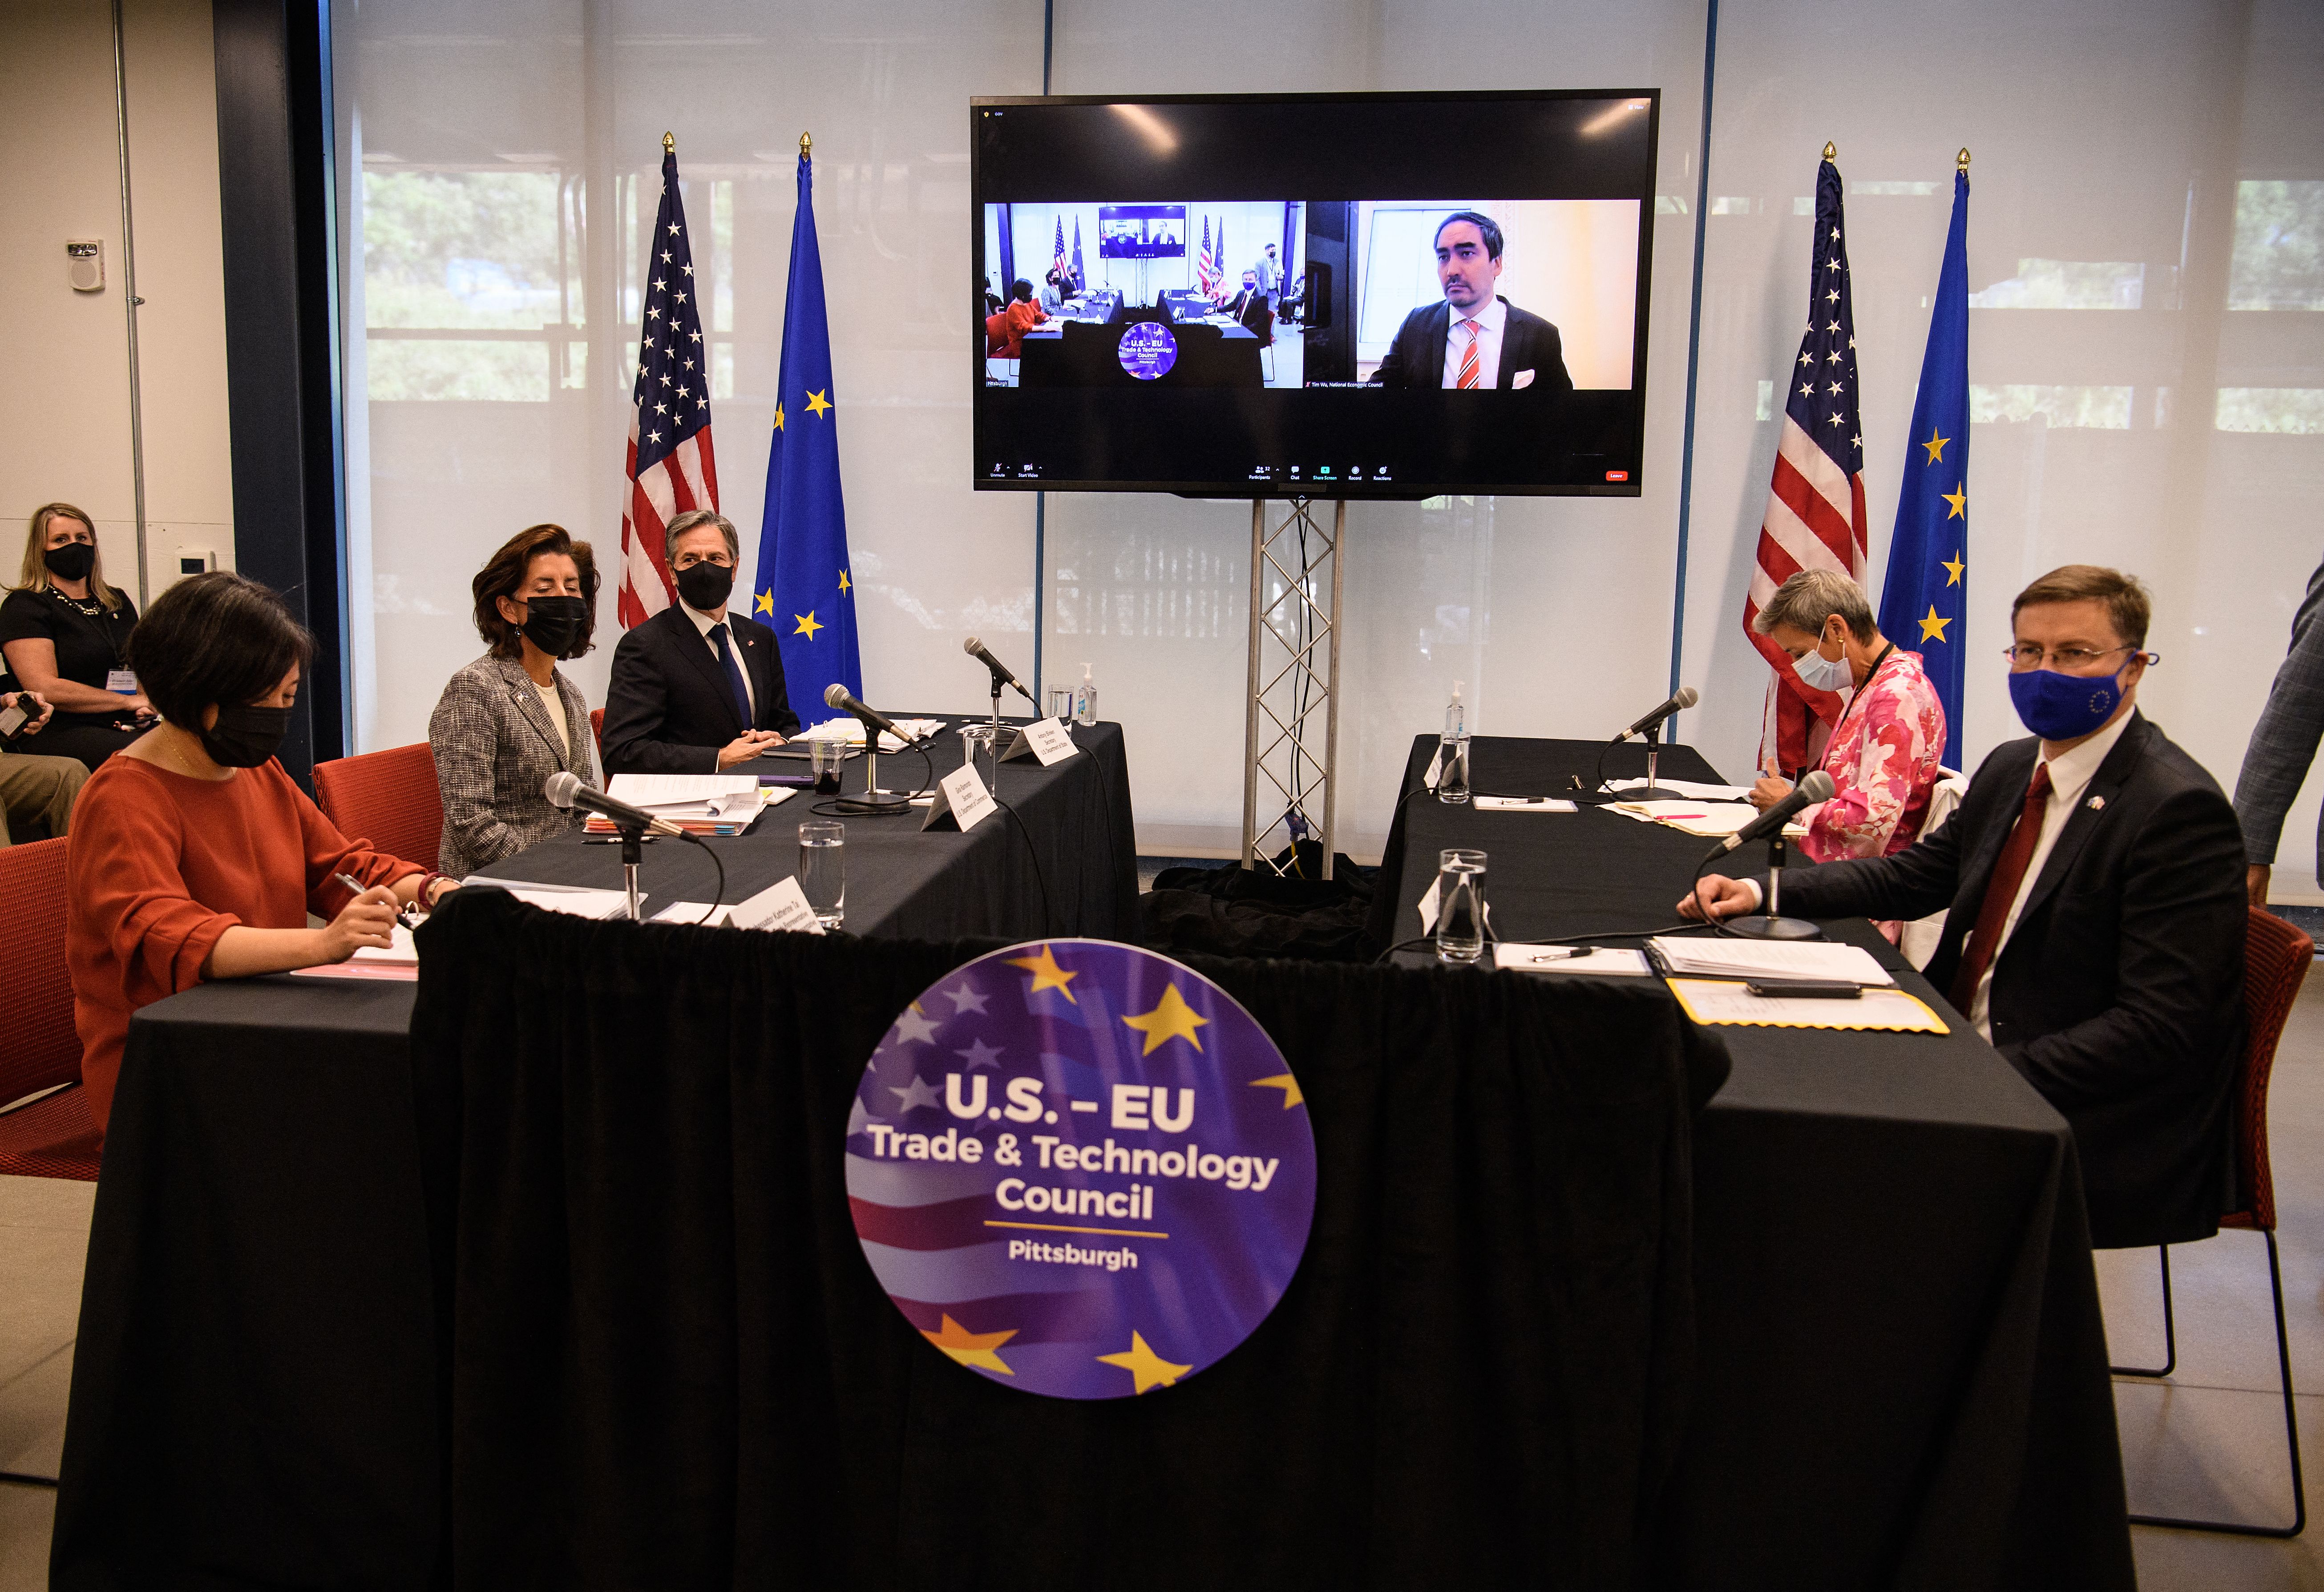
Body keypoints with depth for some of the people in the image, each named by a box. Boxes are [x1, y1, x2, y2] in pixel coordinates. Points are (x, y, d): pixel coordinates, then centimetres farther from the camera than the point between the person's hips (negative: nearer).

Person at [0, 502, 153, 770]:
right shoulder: (25, 606, 2)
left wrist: (147, 704, 2)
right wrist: (128, 701, -6)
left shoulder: (117, 602, 23)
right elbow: (46, 689, -9)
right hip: (66, 733, -6)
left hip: (133, 727, 6)